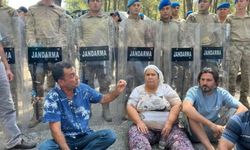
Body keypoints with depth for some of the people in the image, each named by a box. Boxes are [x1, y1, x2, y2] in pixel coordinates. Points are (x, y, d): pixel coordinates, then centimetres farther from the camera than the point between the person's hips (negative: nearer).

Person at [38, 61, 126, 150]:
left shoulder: (84, 89, -2)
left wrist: (117, 91, -6)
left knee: (110, 135, -23)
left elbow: (103, 99, 13)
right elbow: (55, 129, -21)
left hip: (85, 136, 3)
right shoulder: (52, 98, -16)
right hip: (66, 139, -3)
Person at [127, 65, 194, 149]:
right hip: (145, 126, 0)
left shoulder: (166, 88, 9)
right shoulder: (138, 90, 11)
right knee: (136, 136, -34)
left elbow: (177, 105, -1)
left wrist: (169, 122, -15)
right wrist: (139, 122, -17)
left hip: (166, 126, 0)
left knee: (179, 139, -31)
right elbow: (130, 107, 1)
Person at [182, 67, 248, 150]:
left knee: (234, 111, -14)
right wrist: (212, 125, -40)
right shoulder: (193, 91, -14)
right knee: (191, 113, -31)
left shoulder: (222, 93, -5)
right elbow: (186, 108, -37)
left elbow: (243, 109, -15)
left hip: (215, 131, 3)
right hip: (196, 132, -2)